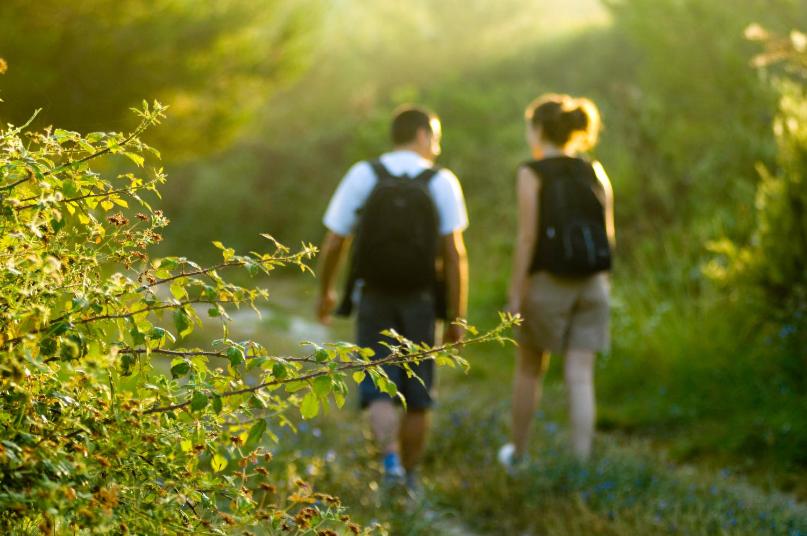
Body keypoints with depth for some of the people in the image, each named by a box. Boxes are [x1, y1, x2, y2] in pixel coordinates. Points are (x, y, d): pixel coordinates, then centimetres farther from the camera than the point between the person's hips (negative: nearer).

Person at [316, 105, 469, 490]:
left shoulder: (361, 176, -3)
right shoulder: (442, 182, -5)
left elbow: (333, 244, -2)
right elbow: (455, 253, -10)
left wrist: (325, 292, 16)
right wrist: (456, 317, -5)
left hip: (373, 300, 0)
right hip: (420, 302, 0)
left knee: (380, 392, 0)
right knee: (416, 395, 13)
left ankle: (391, 462, -23)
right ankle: (409, 476, 22)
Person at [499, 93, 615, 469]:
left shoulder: (531, 174, -7)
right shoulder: (595, 173, 7)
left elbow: (527, 237, -12)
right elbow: (608, 236, 7)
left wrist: (515, 293, -9)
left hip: (547, 283, -3)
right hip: (593, 283, 4)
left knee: (528, 369, 16)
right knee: (580, 378, 2)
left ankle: (518, 453, 29)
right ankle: (581, 465, -4)